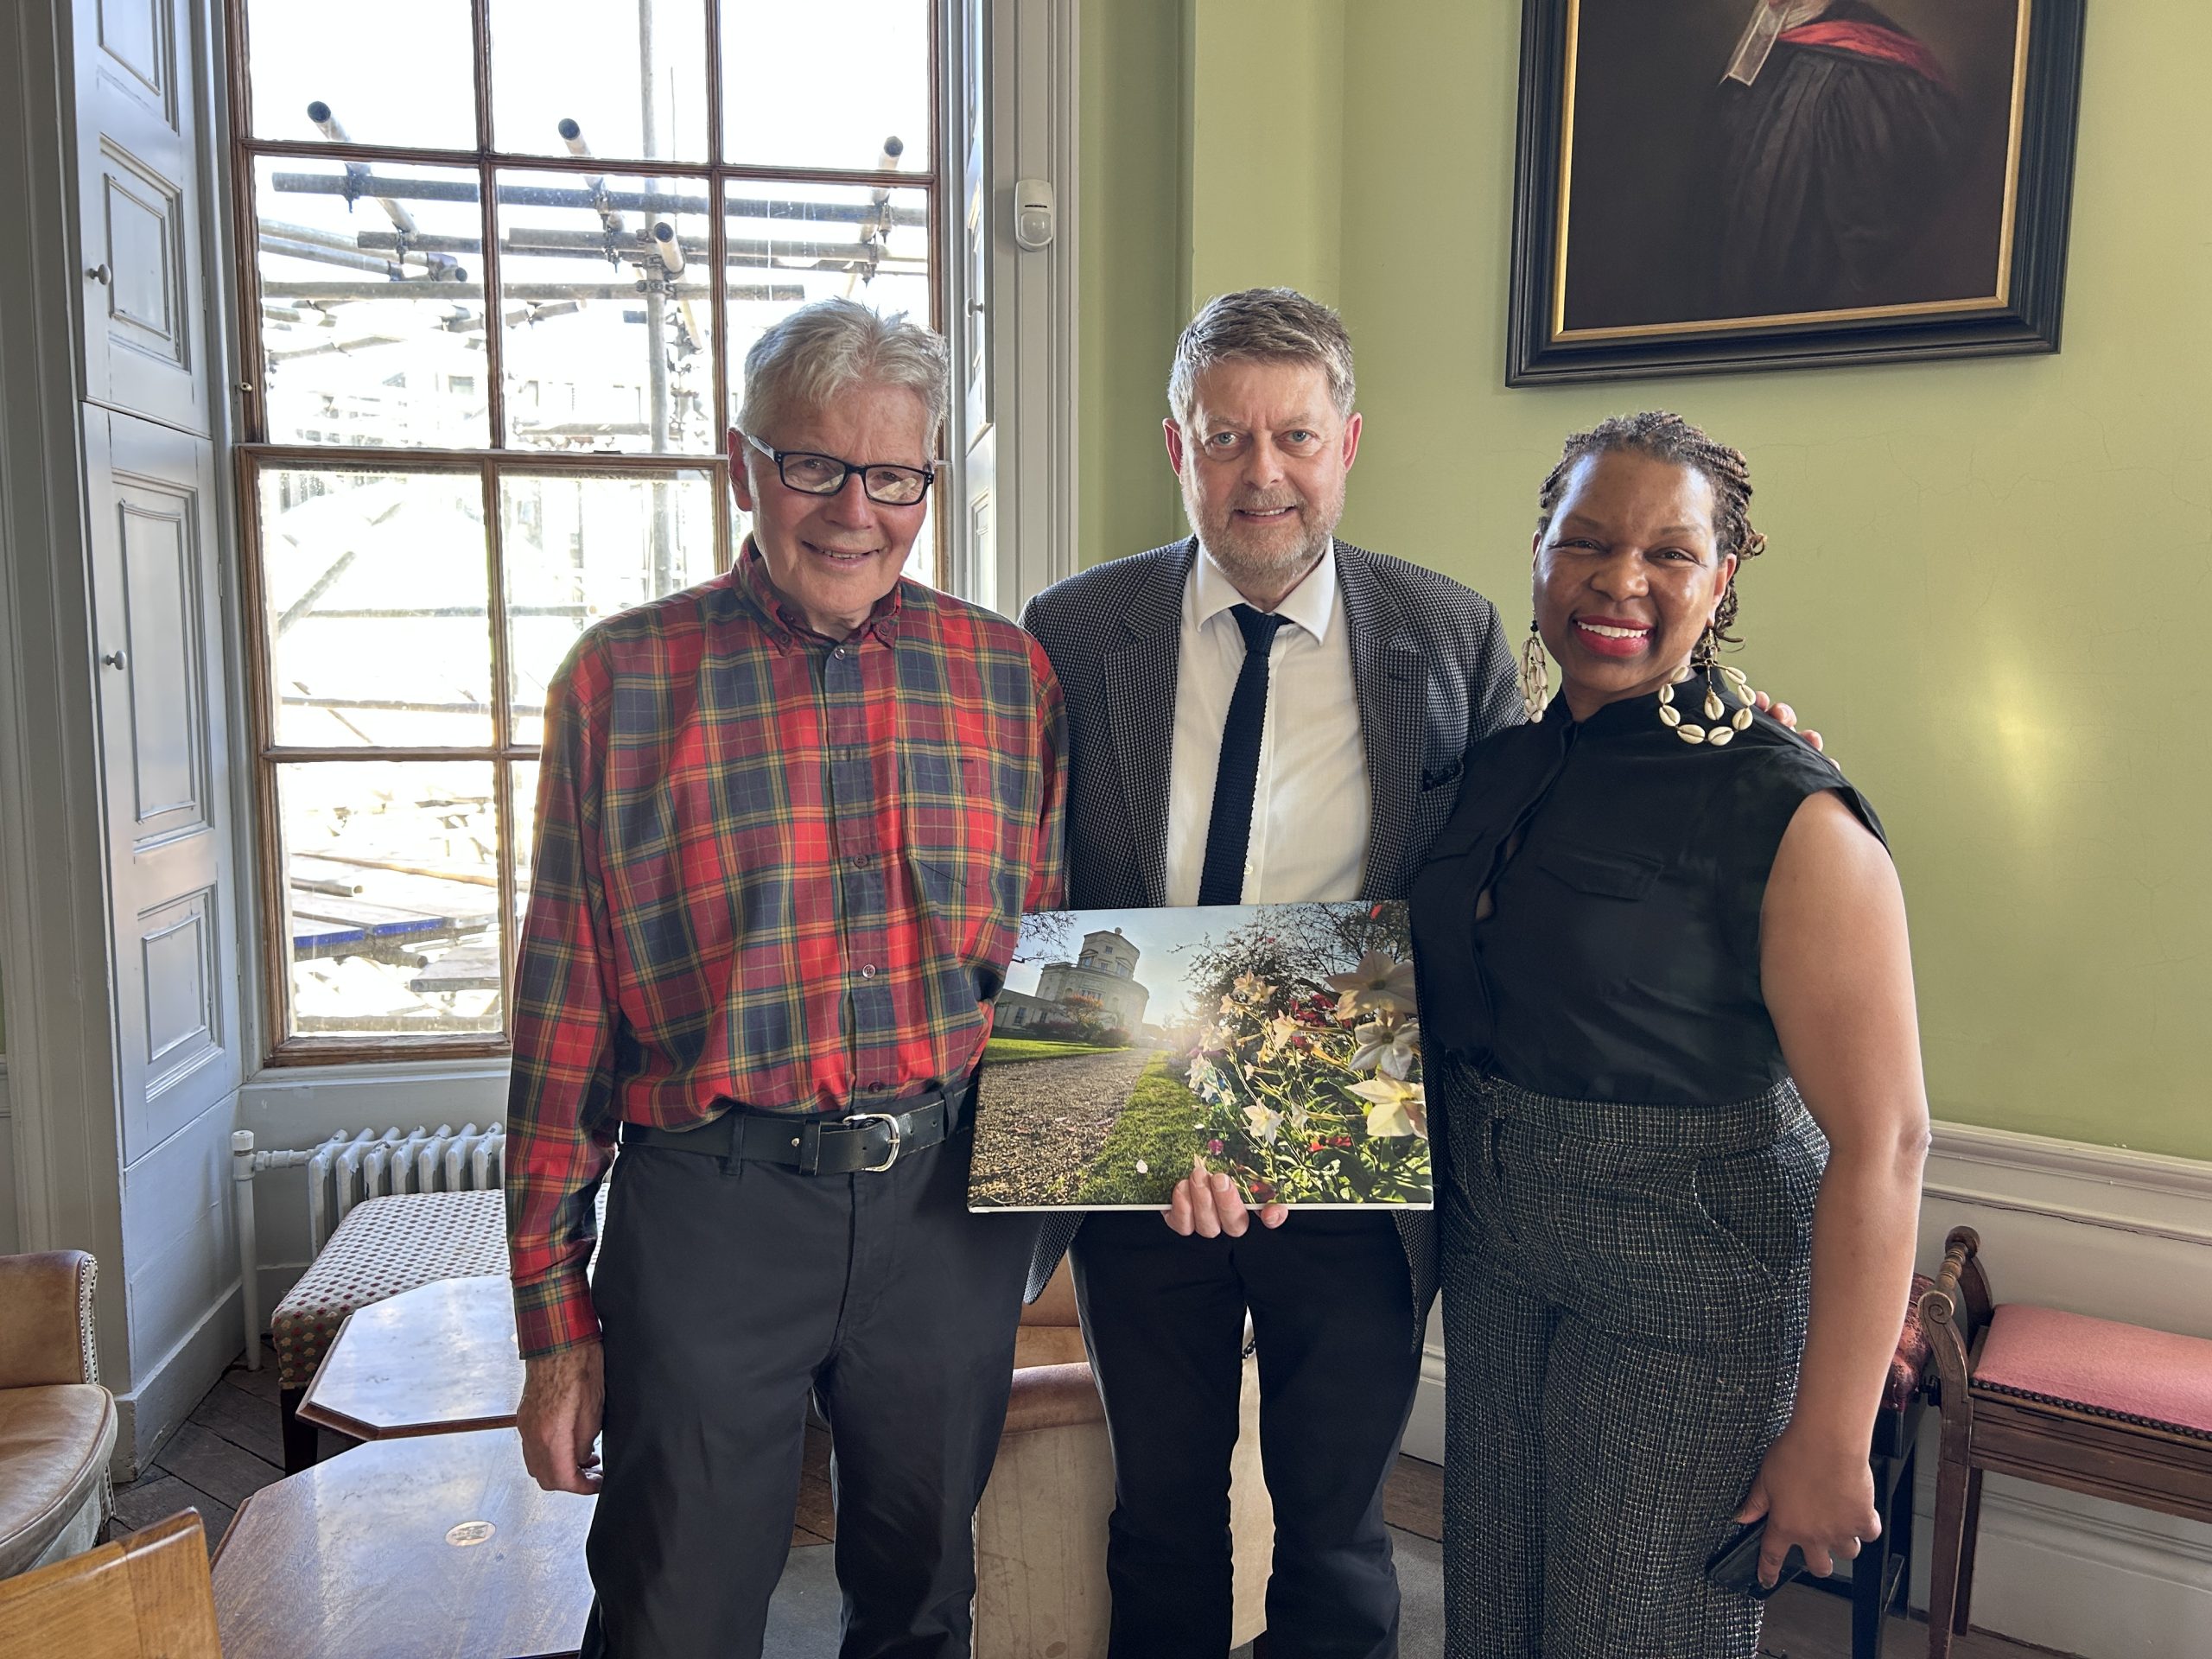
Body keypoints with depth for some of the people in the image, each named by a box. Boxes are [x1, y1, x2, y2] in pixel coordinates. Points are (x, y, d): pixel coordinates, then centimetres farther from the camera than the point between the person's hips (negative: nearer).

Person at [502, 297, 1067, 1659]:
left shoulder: (1009, 674, 3)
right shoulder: (621, 678, -2)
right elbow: (566, 1006, -1)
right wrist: (555, 1314, 0)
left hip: (950, 1203, 2)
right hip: (711, 1208, -2)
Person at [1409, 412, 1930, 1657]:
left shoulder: (1790, 817, -18)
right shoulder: (1500, 765, 2)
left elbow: (1882, 1140, -19)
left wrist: (1831, 1438, -18)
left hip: (1695, 1287, -5)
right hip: (1496, 1258, 6)